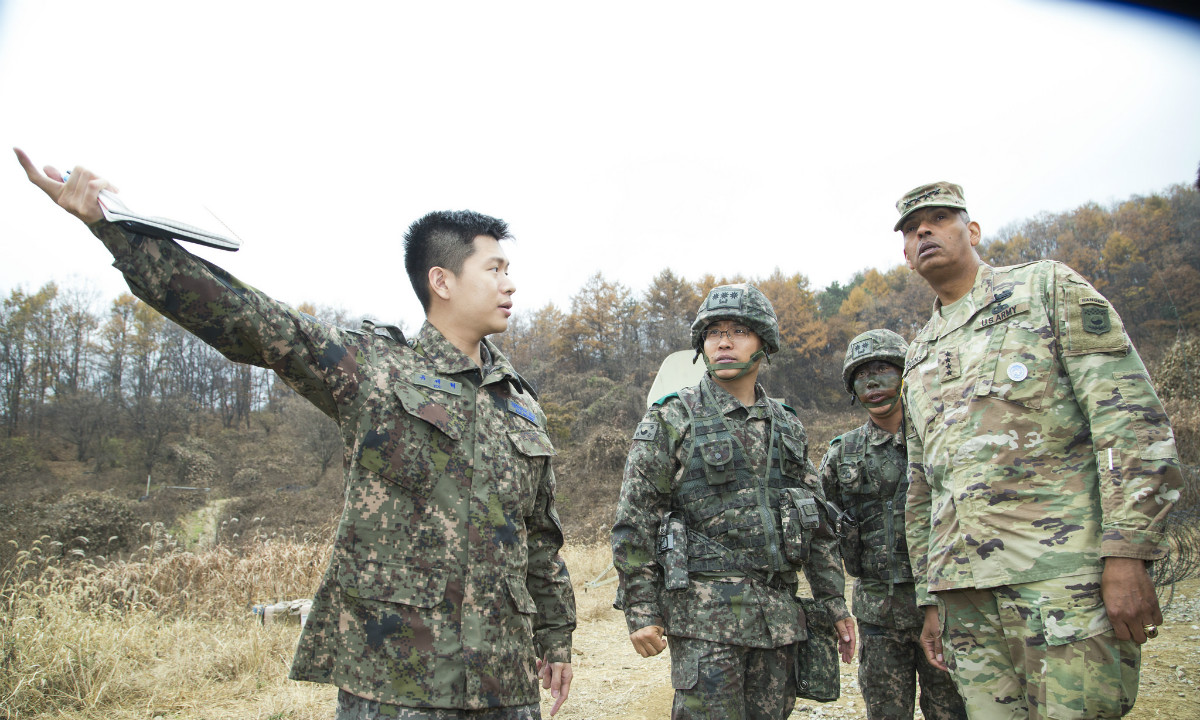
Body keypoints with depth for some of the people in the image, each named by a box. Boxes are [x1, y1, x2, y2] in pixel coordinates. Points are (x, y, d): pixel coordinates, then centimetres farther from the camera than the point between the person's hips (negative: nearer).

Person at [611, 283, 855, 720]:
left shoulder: (788, 427, 13)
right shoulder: (671, 421, -3)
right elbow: (634, 523, -5)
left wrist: (834, 603, 13)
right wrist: (641, 612, -9)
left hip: (778, 615, 5)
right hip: (705, 617, -5)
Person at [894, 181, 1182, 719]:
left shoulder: (1048, 288, 6)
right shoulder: (917, 357, 20)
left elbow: (1131, 415, -5)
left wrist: (1127, 554, -14)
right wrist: (931, 599, 16)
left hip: (1063, 573, -5)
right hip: (966, 588, 5)